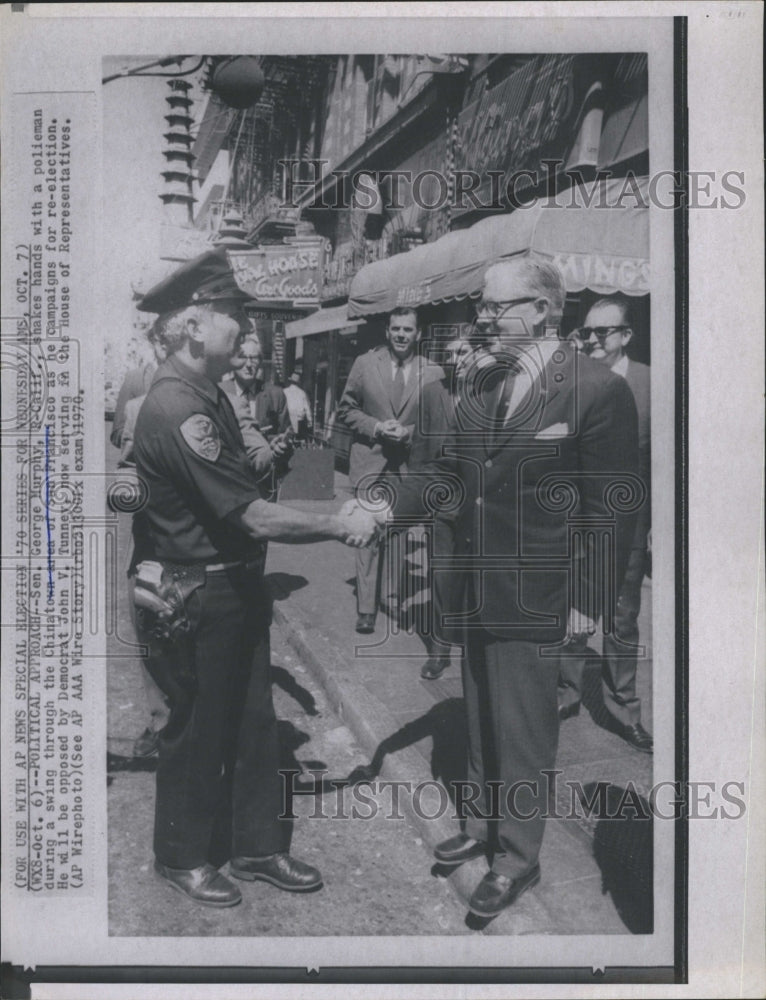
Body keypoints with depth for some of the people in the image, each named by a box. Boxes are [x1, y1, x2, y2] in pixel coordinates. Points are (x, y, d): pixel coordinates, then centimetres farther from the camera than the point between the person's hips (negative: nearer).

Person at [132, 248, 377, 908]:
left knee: (254, 719, 17)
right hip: (195, 598, -9)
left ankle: (256, 845, 33)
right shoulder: (176, 410, -25)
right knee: (199, 728, 8)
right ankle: (183, 856, 30)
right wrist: (339, 526, -17)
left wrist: (331, 514, 3)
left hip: (236, 586, 9)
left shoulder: (208, 395, 8)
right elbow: (255, 518, -27)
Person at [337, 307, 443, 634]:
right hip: (370, 460, -1)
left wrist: (409, 432, -12)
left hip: (410, 462, 1)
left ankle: (392, 599, 24)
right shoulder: (365, 364, -1)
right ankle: (366, 608, 3)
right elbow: (346, 409, 5)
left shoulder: (432, 372, -2)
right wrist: (376, 427, -10)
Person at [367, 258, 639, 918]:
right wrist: (390, 509, -6)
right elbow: (450, 471, 9)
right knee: (482, 720, 21)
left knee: (523, 733, 6)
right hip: (477, 588, 7)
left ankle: (518, 858, 26)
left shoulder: (598, 390, -15)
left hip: (534, 598, -7)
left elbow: (610, 508, -14)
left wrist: (589, 601, -13)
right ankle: (482, 827, 41)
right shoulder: (486, 386, 7)